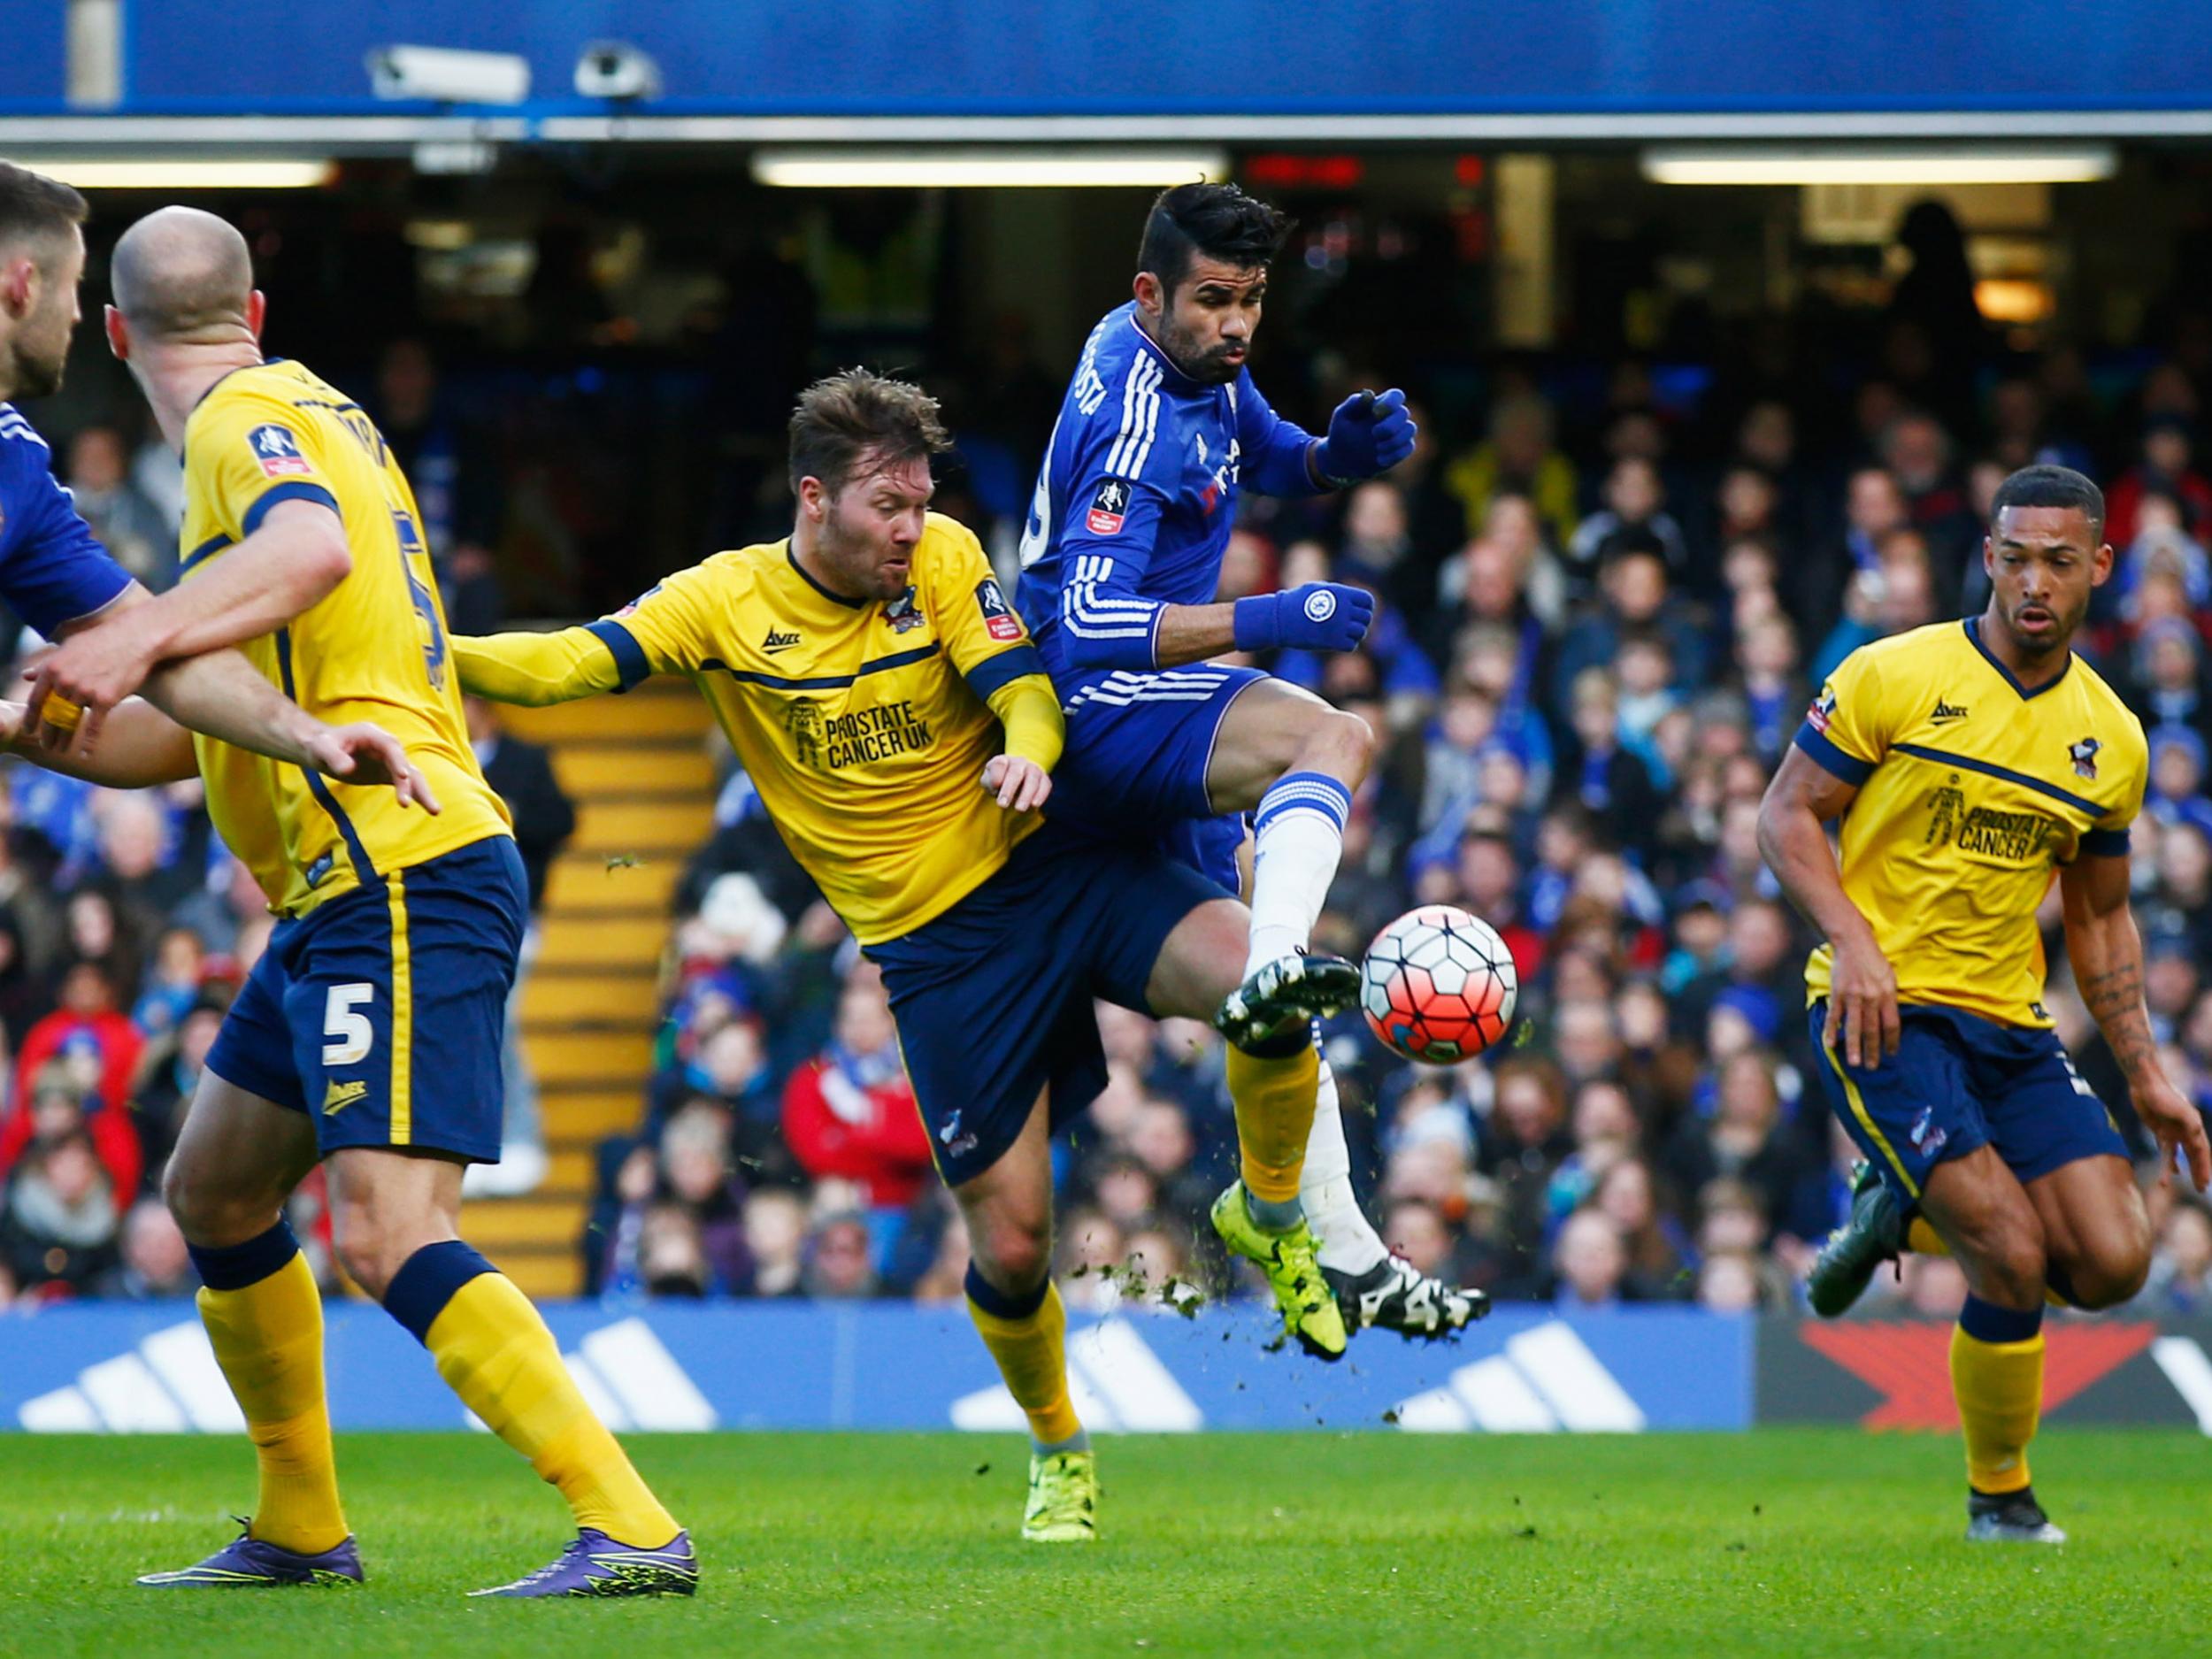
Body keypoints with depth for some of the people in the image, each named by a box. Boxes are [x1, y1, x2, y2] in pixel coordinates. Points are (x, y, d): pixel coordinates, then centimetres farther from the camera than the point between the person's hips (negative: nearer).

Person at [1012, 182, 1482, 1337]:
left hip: (1151, 719, 10)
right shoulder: (1134, 417, -21)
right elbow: (1093, 621, -29)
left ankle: (1336, 1244, 15)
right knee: (1334, 738, -35)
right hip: (1096, 709, -10)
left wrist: (1346, 449, 4)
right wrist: (1263, 621, -36)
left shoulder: (1196, 359, 8)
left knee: (1270, 1001, 12)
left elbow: (1275, 462, 27)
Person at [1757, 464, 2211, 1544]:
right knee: (2014, 1255, -19)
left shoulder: (2111, 741, 9)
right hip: (1883, 1010, -5)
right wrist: (1853, 939, -20)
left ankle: (1902, 1216, 18)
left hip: (2011, 1027, 5)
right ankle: (1998, 1495, 3)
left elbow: (2099, 918, 19)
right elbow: (1786, 815, -4)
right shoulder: (1896, 677, -6)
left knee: (2111, 1262, -8)